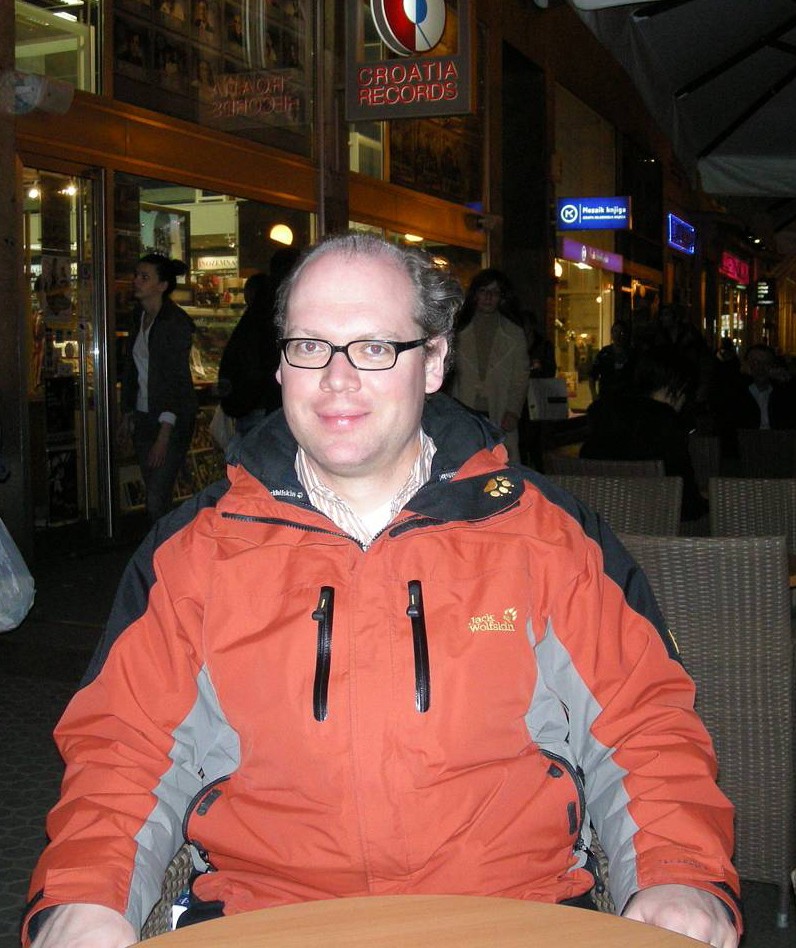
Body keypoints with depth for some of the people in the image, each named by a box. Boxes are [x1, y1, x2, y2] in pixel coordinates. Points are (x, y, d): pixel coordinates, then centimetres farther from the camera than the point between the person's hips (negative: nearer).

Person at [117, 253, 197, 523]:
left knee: (158, 499, -12)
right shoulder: (141, 319, 11)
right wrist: (127, 416, 15)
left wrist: (164, 436, -21)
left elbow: (177, 379, -17)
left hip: (170, 420, -8)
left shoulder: (176, 322, -12)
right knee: (152, 495, 10)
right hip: (143, 418, 8)